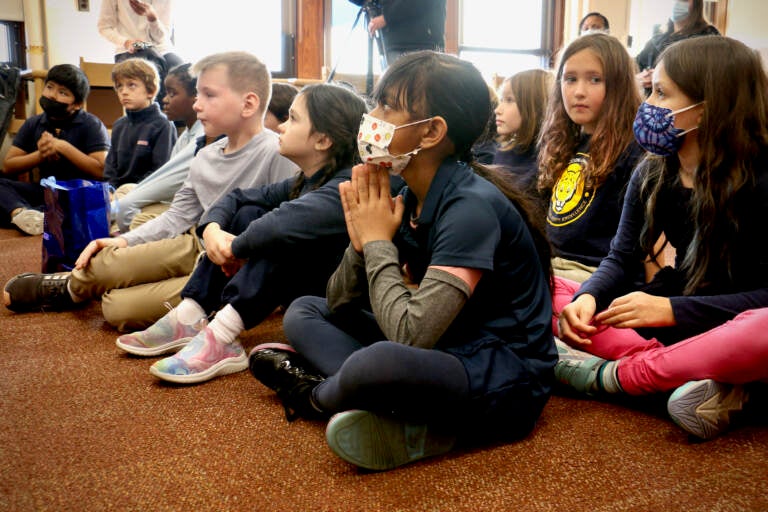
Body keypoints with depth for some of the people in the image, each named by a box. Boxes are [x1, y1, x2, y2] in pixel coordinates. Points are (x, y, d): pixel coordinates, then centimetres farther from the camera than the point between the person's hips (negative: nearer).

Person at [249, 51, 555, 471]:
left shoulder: (471, 207, -22)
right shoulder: (409, 199, 2)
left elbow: (411, 334, -30)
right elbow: (338, 305, 5)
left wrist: (378, 242, -17)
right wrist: (361, 240, -14)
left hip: (505, 381, -9)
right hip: (442, 356, 9)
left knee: (379, 362, -39)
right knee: (304, 312, 11)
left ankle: (315, 395, -1)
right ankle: (407, 422, -11)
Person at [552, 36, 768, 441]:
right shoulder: (652, 174, 2)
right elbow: (620, 258, 0)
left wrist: (673, 309, -25)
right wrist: (588, 298, -22)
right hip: (674, 328, 5)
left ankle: (614, 376, -23)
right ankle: (685, 376, -25)